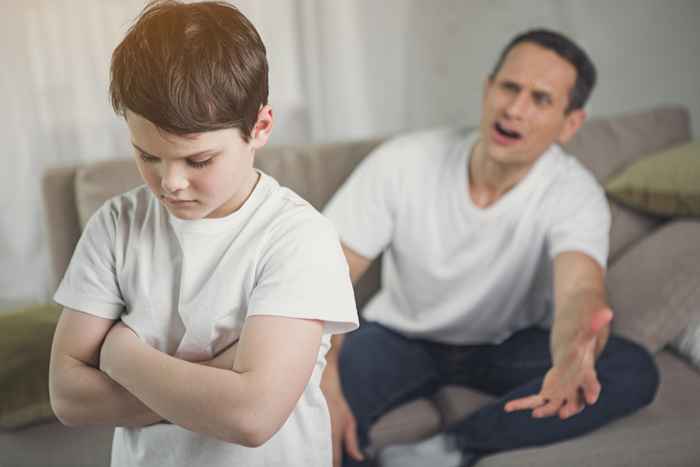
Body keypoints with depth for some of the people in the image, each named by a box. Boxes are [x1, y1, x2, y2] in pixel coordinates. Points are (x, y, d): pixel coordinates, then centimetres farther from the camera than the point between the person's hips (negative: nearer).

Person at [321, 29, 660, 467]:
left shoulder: (574, 195, -22)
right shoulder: (401, 163, -21)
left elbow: (580, 290, -40)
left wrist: (571, 357, -65)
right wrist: (324, 385, -38)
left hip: (512, 344, 2)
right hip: (401, 337, -1)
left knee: (635, 373, -25)